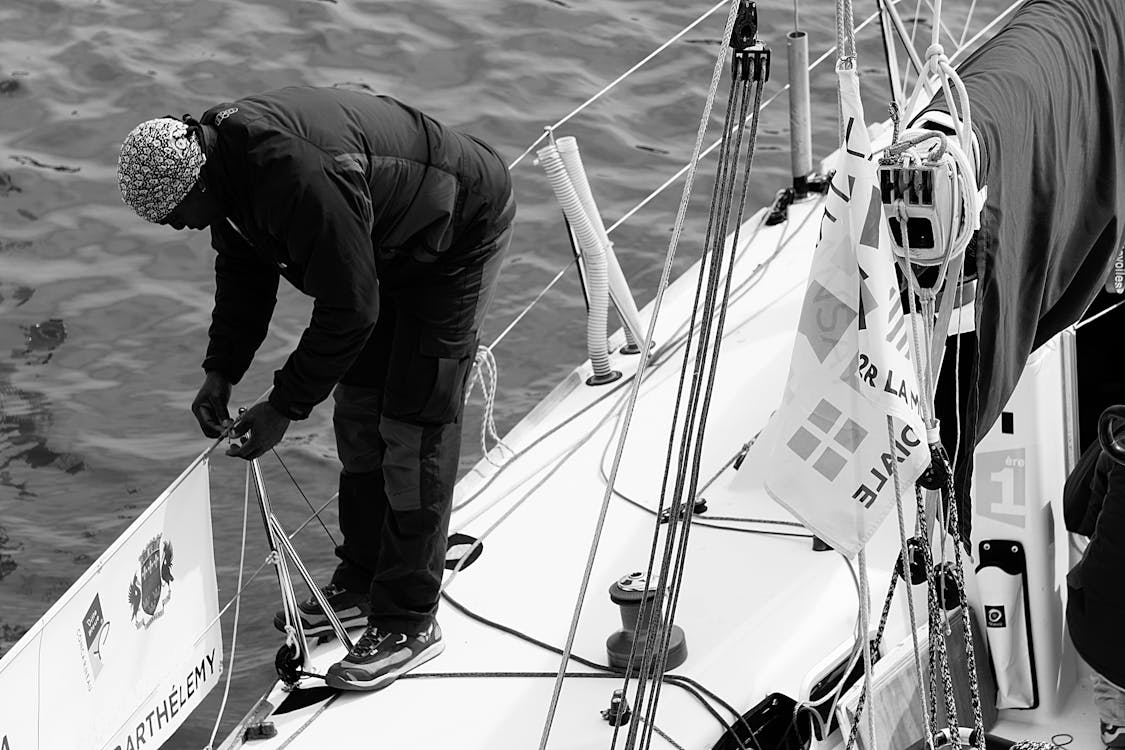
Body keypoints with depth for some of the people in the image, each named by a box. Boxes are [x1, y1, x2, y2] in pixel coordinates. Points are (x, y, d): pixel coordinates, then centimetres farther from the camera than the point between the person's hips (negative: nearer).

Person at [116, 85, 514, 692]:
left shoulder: (295, 176, -40)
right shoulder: (218, 150, -10)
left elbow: (348, 309, -33)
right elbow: (242, 272, 7)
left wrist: (285, 407, -25)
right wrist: (220, 372, -1)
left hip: (456, 240, -9)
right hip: (385, 246, 9)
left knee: (414, 427, -9)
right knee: (357, 411, 14)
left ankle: (408, 623, -1)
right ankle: (361, 584, 28)